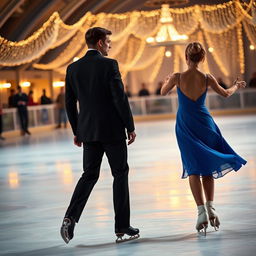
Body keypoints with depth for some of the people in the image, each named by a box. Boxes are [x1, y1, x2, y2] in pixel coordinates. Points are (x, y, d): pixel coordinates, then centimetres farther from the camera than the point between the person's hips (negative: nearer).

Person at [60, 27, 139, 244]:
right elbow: (120, 98, -13)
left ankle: (70, 218, -7)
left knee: (89, 175, 12)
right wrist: (130, 127, -5)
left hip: (88, 130, 5)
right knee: (120, 174, 6)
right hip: (112, 129, -5)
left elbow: (70, 103, 9)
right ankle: (122, 227, 9)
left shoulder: (73, 68, 6)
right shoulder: (109, 65, -10)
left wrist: (77, 131, 18)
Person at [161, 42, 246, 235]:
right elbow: (226, 94, 10)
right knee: (208, 168, 13)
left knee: (194, 168, 1)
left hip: (185, 127, -1)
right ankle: (211, 208, 1)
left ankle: (202, 211, -11)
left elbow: (163, 92, 10)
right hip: (204, 124, 1)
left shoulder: (177, 78, -10)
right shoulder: (207, 78, -6)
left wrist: (167, 81, 31)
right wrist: (236, 86, 31)